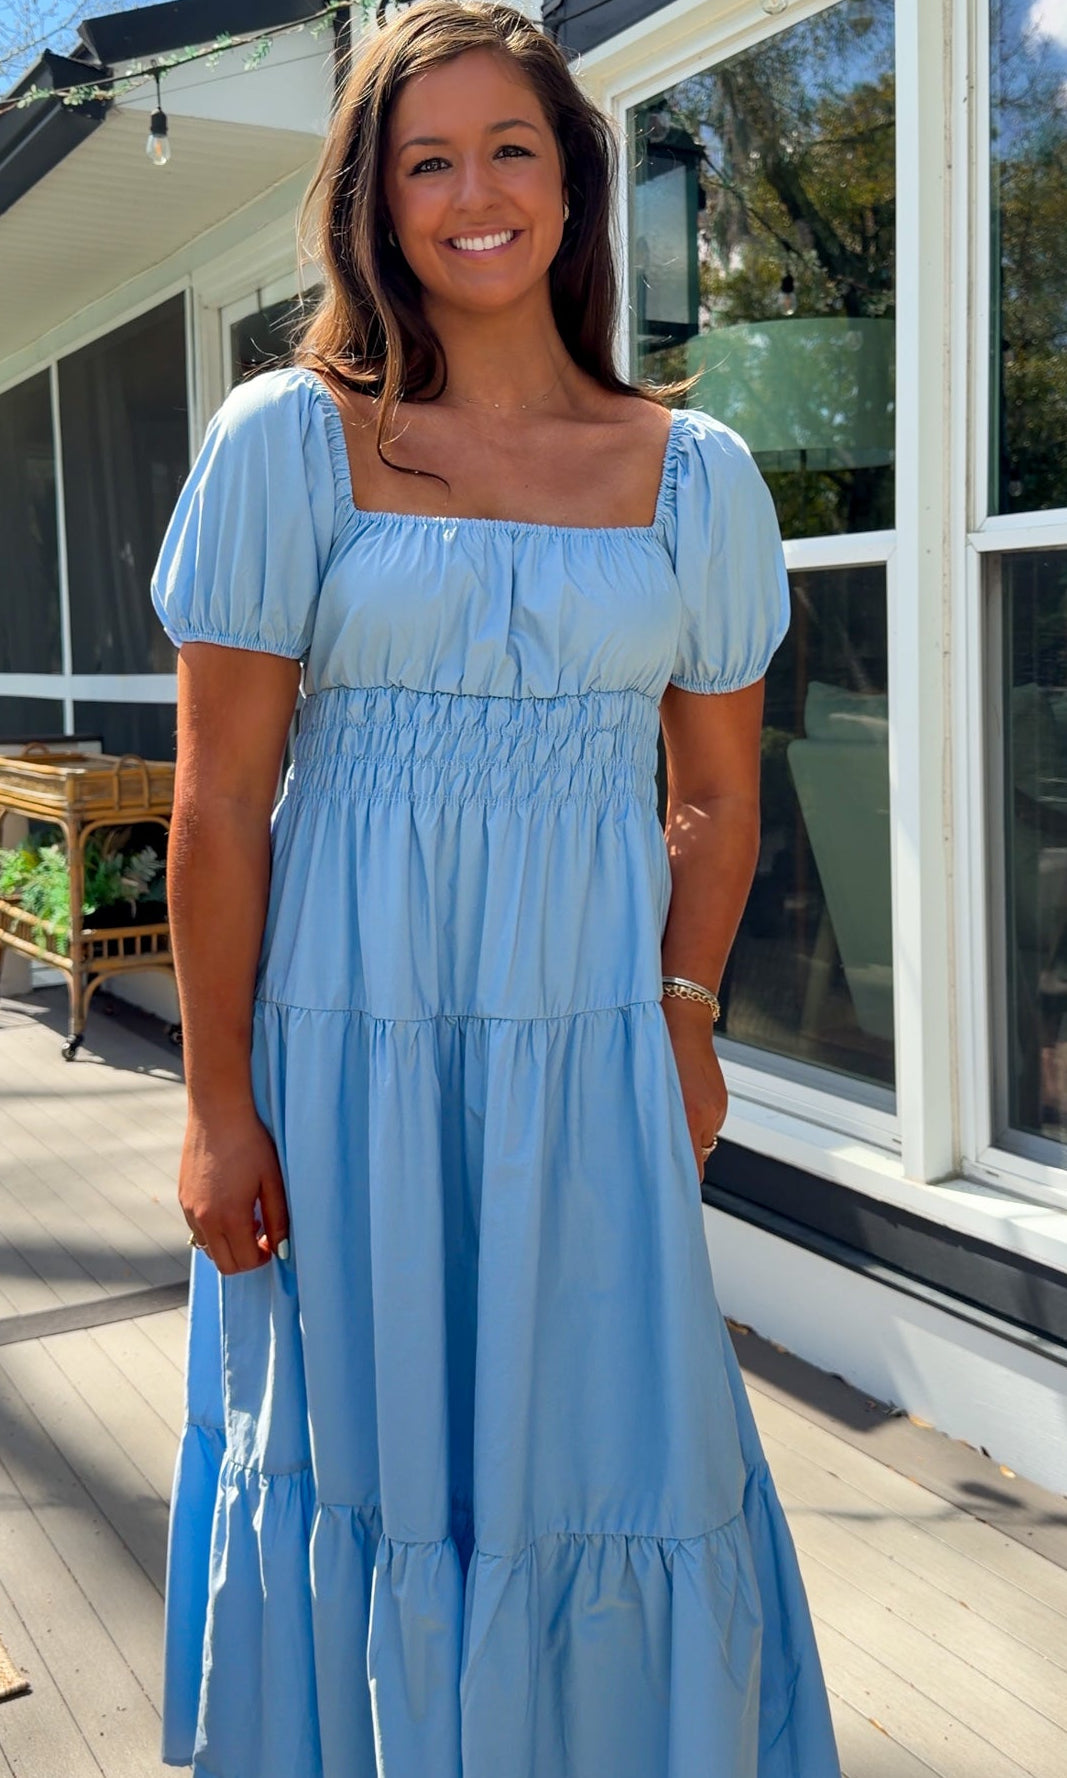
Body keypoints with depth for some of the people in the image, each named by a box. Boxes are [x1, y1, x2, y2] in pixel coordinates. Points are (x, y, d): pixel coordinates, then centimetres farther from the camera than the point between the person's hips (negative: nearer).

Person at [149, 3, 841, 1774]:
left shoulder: (696, 471, 5)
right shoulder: (287, 438, -2)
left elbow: (718, 798, 10)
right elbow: (219, 799, -5)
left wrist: (682, 1014, -1)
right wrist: (219, 1102, -6)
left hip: (596, 1050, 2)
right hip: (350, 1043, -1)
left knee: (616, 1472, 11)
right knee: (370, 1465, 12)